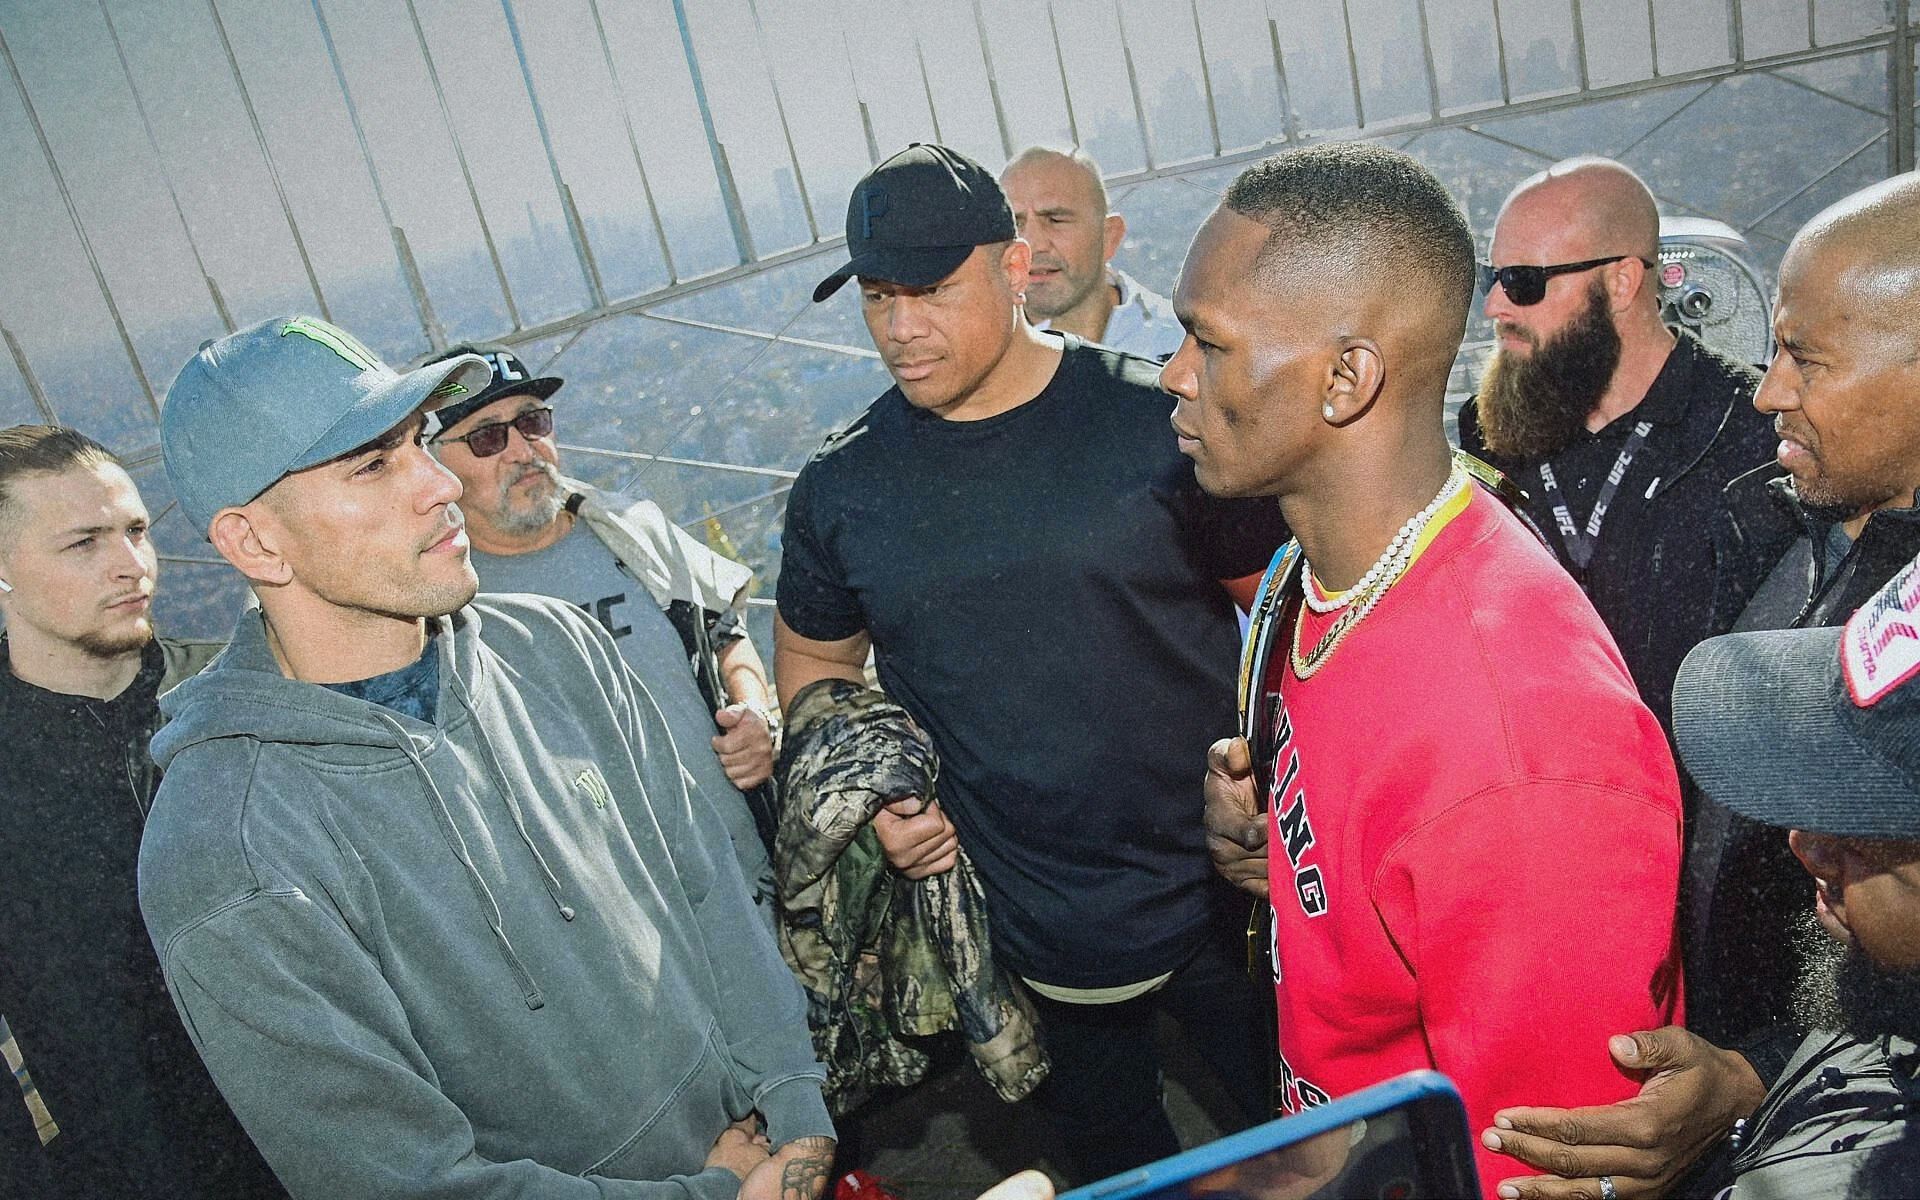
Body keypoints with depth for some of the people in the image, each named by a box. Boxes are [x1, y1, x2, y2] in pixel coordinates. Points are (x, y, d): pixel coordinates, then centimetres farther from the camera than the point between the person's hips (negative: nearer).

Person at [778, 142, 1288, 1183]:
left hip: (1233, 898, -1)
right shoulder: (842, 485, -3)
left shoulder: (1157, 421, -11)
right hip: (1036, 936, 2)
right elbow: (812, 658, 13)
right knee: (1115, 1166, 23)